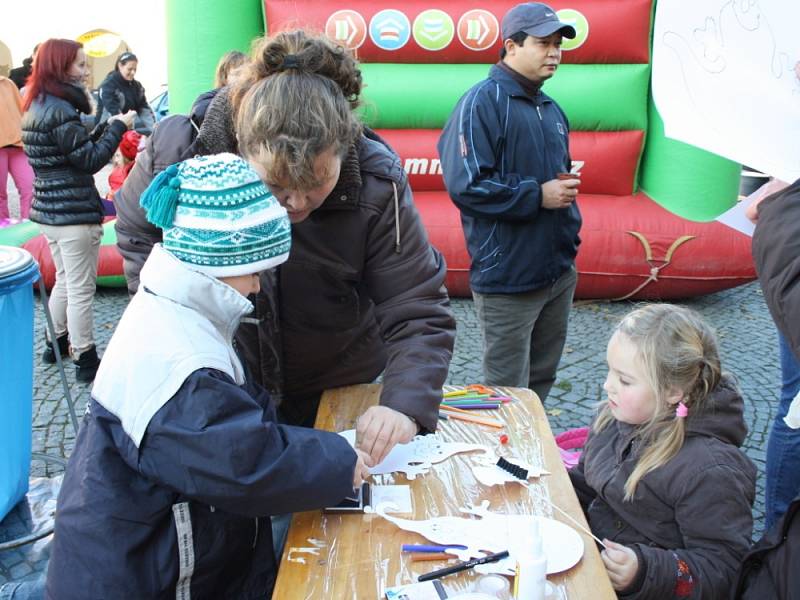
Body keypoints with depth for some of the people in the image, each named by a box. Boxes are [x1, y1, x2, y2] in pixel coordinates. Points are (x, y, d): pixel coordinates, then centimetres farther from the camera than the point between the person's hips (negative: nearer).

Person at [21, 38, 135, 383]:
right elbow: (90, 160, -16)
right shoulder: (61, 110, -18)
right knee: (81, 289, -1)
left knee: (64, 280, 22)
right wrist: (118, 127, -8)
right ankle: (85, 360, 8)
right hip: (74, 214, -10)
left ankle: (57, 344, 34)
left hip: (48, 210, 10)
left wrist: (105, 128, 11)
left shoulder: (37, 107, 11)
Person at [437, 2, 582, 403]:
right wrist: (538, 195, -17)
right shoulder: (482, 103, -12)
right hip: (508, 279, -8)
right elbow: (465, 186, -21)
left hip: (560, 271, 8)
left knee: (541, 381, 19)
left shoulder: (551, 109, 15)